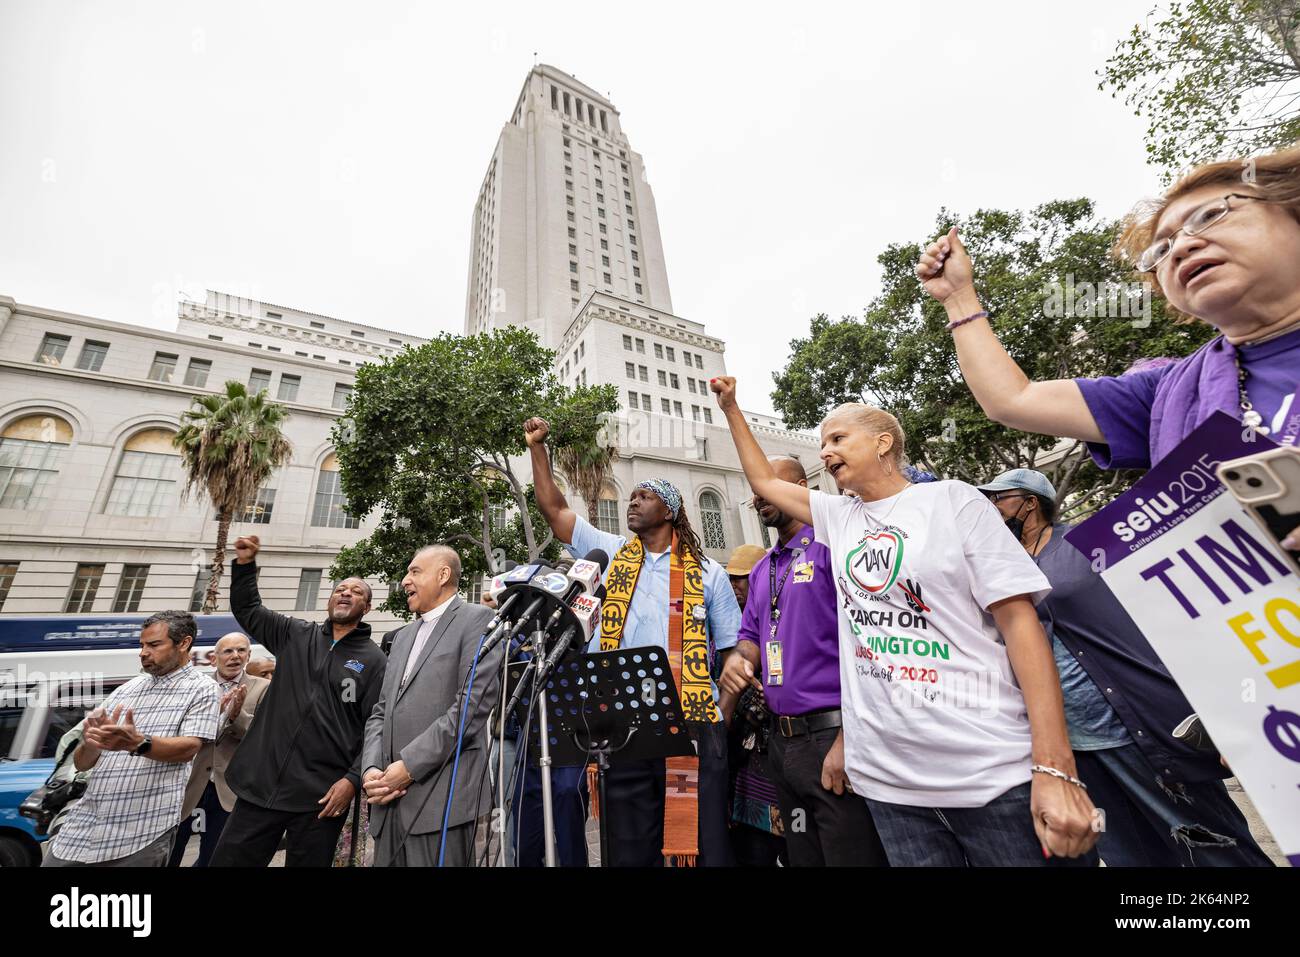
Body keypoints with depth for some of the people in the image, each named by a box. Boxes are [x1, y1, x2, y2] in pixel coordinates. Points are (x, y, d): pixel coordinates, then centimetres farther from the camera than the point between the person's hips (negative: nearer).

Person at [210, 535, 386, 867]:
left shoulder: (374, 660, -4)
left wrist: (353, 779, -14)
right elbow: (247, 609, 14)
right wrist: (246, 563, 1)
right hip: (262, 785, 3)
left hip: (322, 796, -3)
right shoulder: (296, 634, 6)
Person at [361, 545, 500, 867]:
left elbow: (473, 704, -16)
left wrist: (409, 765, -14)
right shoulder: (403, 636, 19)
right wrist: (371, 768, -2)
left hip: (441, 796, -7)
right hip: (391, 794, 7)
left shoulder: (476, 619, -6)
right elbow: (381, 711, 15)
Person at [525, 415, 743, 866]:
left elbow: (733, 650, 5)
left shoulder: (707, 573, 3)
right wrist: (537, 447, 4)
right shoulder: (612, 554, 8)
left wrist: (722, 717, -5)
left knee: (703, 842, 8)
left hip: (694, 724, -2)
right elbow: (554, 509, 8)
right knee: (630, 846, 15)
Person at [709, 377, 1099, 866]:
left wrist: (1055, 768, -14)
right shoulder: (838, 516, 11)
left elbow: (1019, 620, -8)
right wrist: (731, 408, 19)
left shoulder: (952, 501, -2)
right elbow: (764, 481, 21)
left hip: (990, 772, -4)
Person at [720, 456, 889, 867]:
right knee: (802, 857, 21)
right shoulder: (761, 569, 13)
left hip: (833, 735, -7)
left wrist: (847, 739, -20)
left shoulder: (831, 545, -11)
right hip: (782, 740, 8)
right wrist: (741, 658, -4)